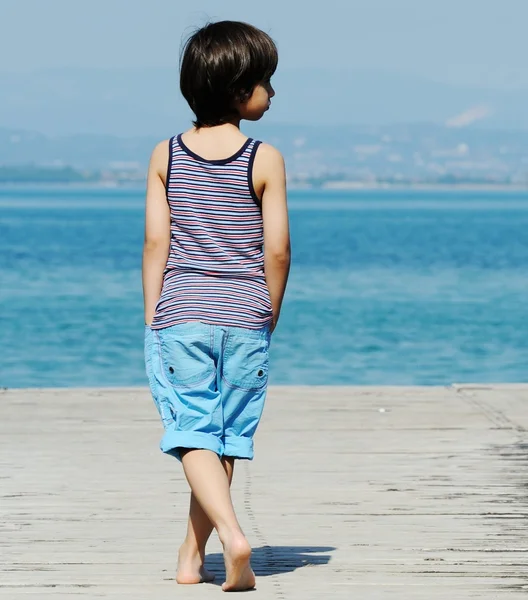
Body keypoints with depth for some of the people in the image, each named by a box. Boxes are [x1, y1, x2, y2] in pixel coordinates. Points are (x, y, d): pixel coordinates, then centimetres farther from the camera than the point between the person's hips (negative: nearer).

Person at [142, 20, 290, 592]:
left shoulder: (166, 155, 1)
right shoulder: (265, 160, -5)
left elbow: (155, 241, 0)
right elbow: (276, 250, -5)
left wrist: (152, 318, 6)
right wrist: (270, 315, 8)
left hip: (179, 314, 1)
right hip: (244, 319, -1)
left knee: (193, 433, -1)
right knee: (226, 438, 10)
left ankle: (230, 533, -23)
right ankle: (192, 556, 13)